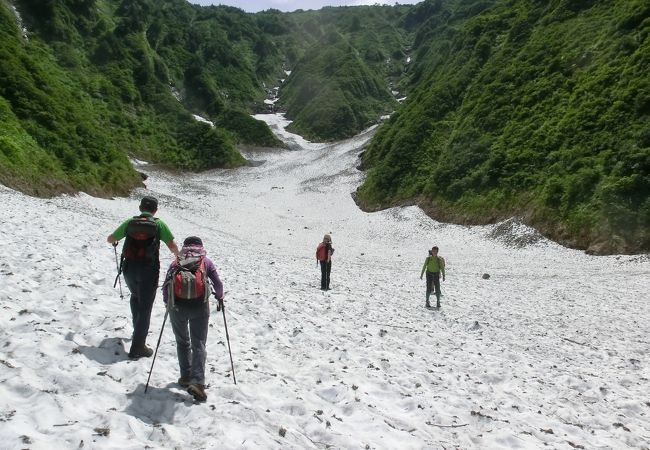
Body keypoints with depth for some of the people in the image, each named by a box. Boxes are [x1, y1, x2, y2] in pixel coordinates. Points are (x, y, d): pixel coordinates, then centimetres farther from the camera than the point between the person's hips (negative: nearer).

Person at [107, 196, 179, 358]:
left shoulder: (129, 222, 5)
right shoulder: (159, 224, -3)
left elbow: (110, 239, 16)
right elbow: (172, 246, -6)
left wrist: (114, 241, 40)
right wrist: (178, 255, 16)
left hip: (129, 268, 4)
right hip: (149, 270, -3)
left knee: (135, 296, 31)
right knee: (145, 307, 4)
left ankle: (138, 329, 42)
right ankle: (137, 347, 3)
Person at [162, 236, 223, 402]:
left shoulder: (176, 262, 15)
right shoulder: (206, 261, 12)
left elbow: (165, 285, 9)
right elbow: (218, 284, 8)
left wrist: (167, 303, 24)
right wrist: (220, 298, 26)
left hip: (177, 306, 1)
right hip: (200, 306, -1)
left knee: (182, 342, 21)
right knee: (199, 344, 2)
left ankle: (186, 377, 24)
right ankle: (197, 382, -12)